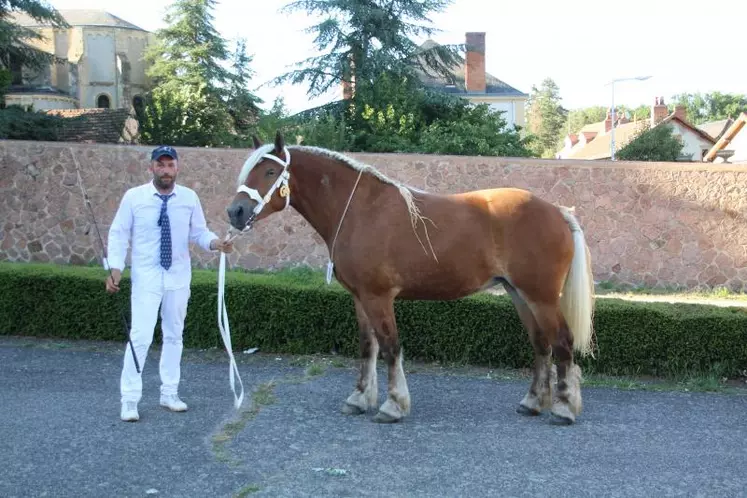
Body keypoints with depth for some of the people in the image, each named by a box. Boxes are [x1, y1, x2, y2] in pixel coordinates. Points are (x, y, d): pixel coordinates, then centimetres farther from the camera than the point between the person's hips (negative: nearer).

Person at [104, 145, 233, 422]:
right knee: (140, 337, -9)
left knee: (174, 336, 12)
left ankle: (169, 393, 25)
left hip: (178, 278, 3)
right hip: (145, 279, -3)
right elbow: (119, 234, -3)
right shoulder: (133, 197, -7)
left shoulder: (189, 198, -2)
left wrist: (215, 243, -18)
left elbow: (199, 233, 3)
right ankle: (129, 400, 2)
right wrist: (115, 268, -13)